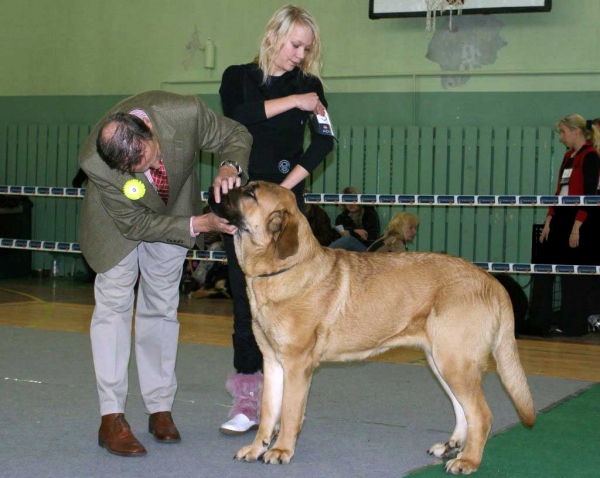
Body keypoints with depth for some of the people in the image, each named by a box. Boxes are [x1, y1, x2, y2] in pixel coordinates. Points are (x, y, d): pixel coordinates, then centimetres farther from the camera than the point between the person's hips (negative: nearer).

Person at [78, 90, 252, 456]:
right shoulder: (95, 163, -38)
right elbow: (135, 224, -26)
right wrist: (197, 225, -33)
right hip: (118, 220, -2)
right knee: (114, 305, -7)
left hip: (173, 209, 2)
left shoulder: (185, 113, -37)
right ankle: (112, 418, -3)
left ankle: (160, 409, 14)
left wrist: (230, 167, -39)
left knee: (161, 308, 7)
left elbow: (237, 135, -17)